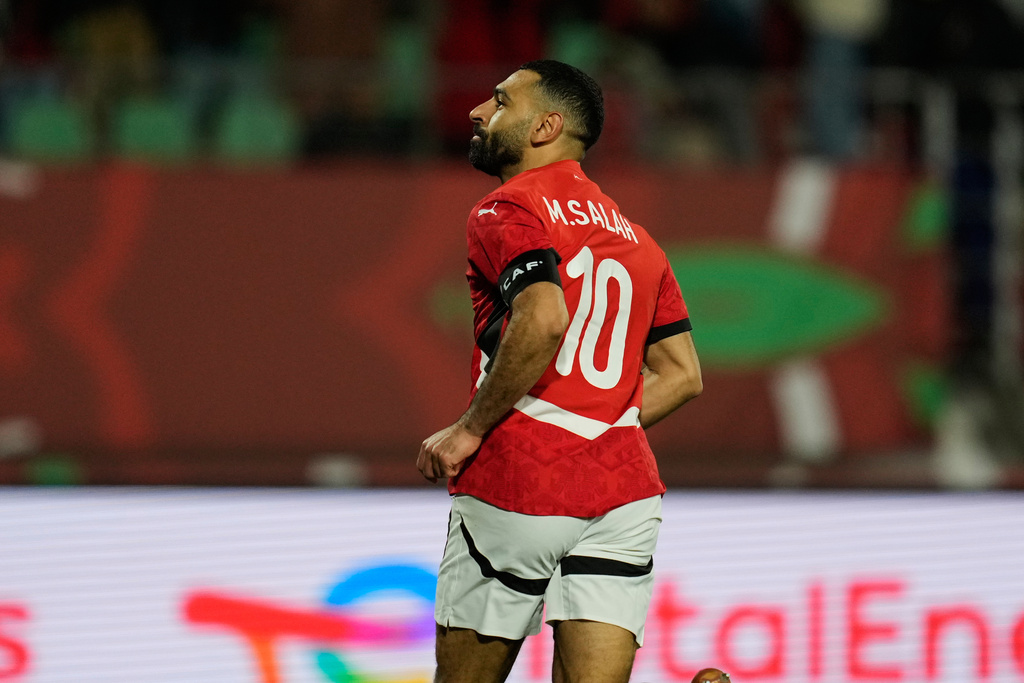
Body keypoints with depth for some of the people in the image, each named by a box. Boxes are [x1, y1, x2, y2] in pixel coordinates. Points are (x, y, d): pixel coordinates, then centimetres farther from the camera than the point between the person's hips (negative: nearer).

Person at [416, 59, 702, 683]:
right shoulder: (634, 235, 20)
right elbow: (683, 375, 19)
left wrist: (471, 430, -12)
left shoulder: (510, 210, -3)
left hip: (516, 490, -6)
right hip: (624, 487, 6)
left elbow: (544, 321, -22)